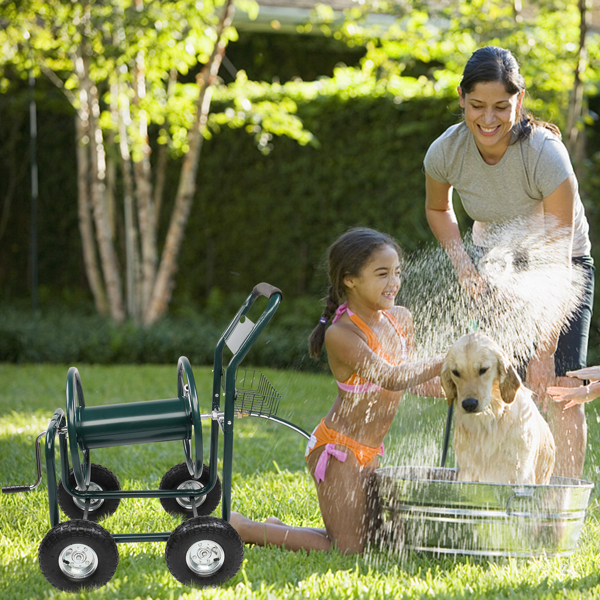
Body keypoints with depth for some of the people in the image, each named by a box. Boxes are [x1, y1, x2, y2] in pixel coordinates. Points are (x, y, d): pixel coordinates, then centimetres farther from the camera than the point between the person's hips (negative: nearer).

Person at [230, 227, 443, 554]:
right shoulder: (341, 334, -23)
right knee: (348, 549, -7)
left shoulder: (400, 319, 2)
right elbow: (392, 378, -33)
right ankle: (239, 528, 4)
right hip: (338, 449, -9)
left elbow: (414, 381, 14)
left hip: (370, 452, 9)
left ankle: (277, 530, 24)